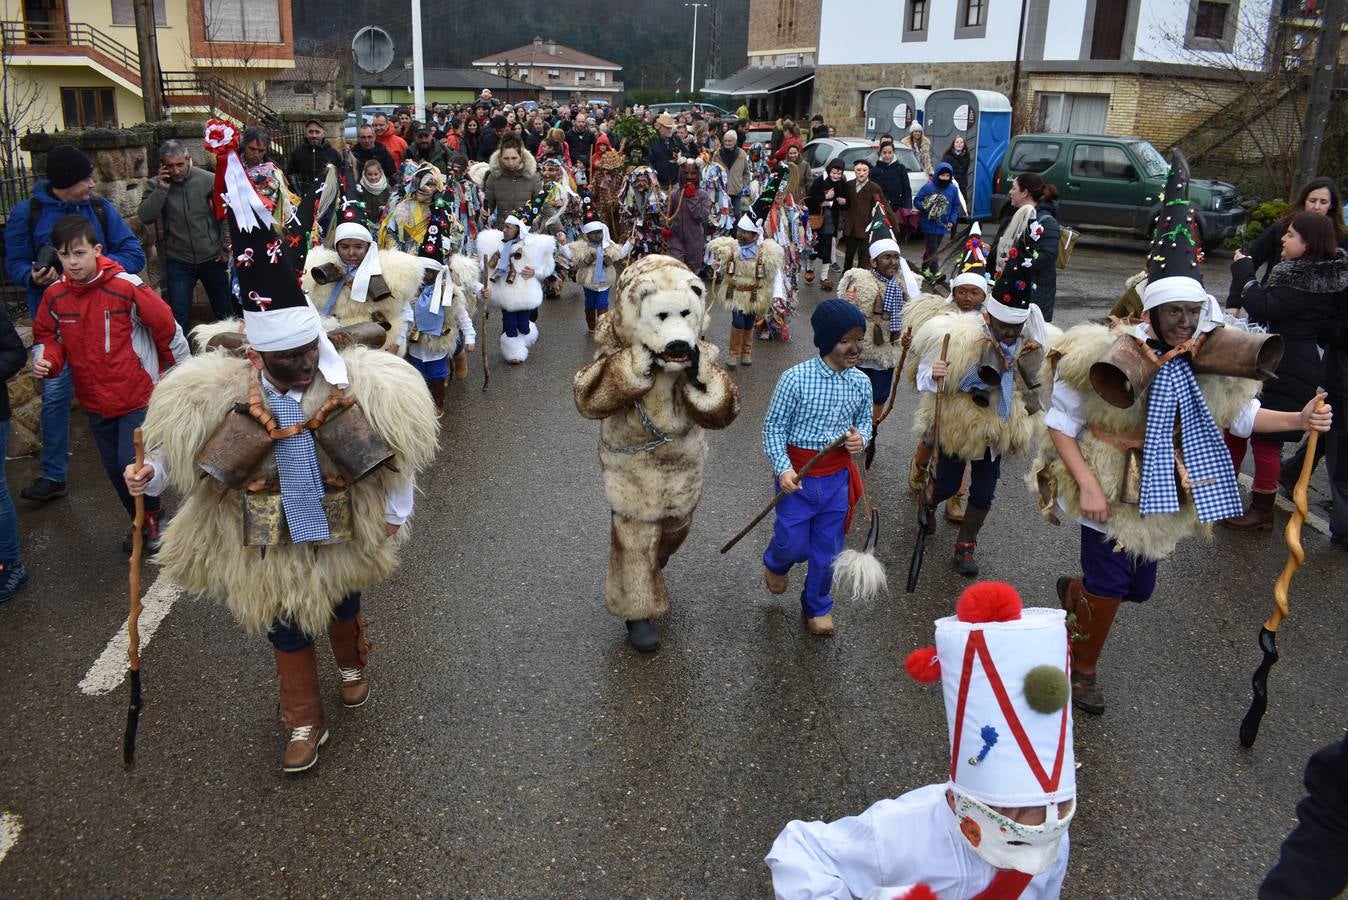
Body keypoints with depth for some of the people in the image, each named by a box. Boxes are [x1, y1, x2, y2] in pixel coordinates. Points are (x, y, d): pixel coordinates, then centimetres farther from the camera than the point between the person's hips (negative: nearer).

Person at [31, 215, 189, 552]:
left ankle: (153, 515, 20)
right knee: (115, 468, 15)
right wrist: (45, 359, -13)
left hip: (138, 395, -5)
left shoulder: (127, 287, -17)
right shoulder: (55, 296, -4)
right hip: (94, 400, 5)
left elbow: (167, 327, -8)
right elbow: (47, 337, 10)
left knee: (132, 463, -9)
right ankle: (143, 522, 36)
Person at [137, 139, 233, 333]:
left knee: (225, 312, 13)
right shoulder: (155, 185, -2)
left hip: (212, 259, -1)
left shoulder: (209, 180, -8)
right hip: (178, 263, 1)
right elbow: (145, 217, -12)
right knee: (179, 317, 3)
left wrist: (227, 248, -3)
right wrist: (161, 189, -19)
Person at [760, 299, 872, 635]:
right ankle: (775, 564, 45)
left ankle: (817, 607, 37)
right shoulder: (795, 378, -18)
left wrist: (861, 437, -11)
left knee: (827, 550, 13)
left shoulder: (861, 383, -4)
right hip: (797, 474, -3)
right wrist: (783, 468, -23)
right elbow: (773, 427, -12)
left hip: (838, 476, 4)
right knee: (794, 544, 7)